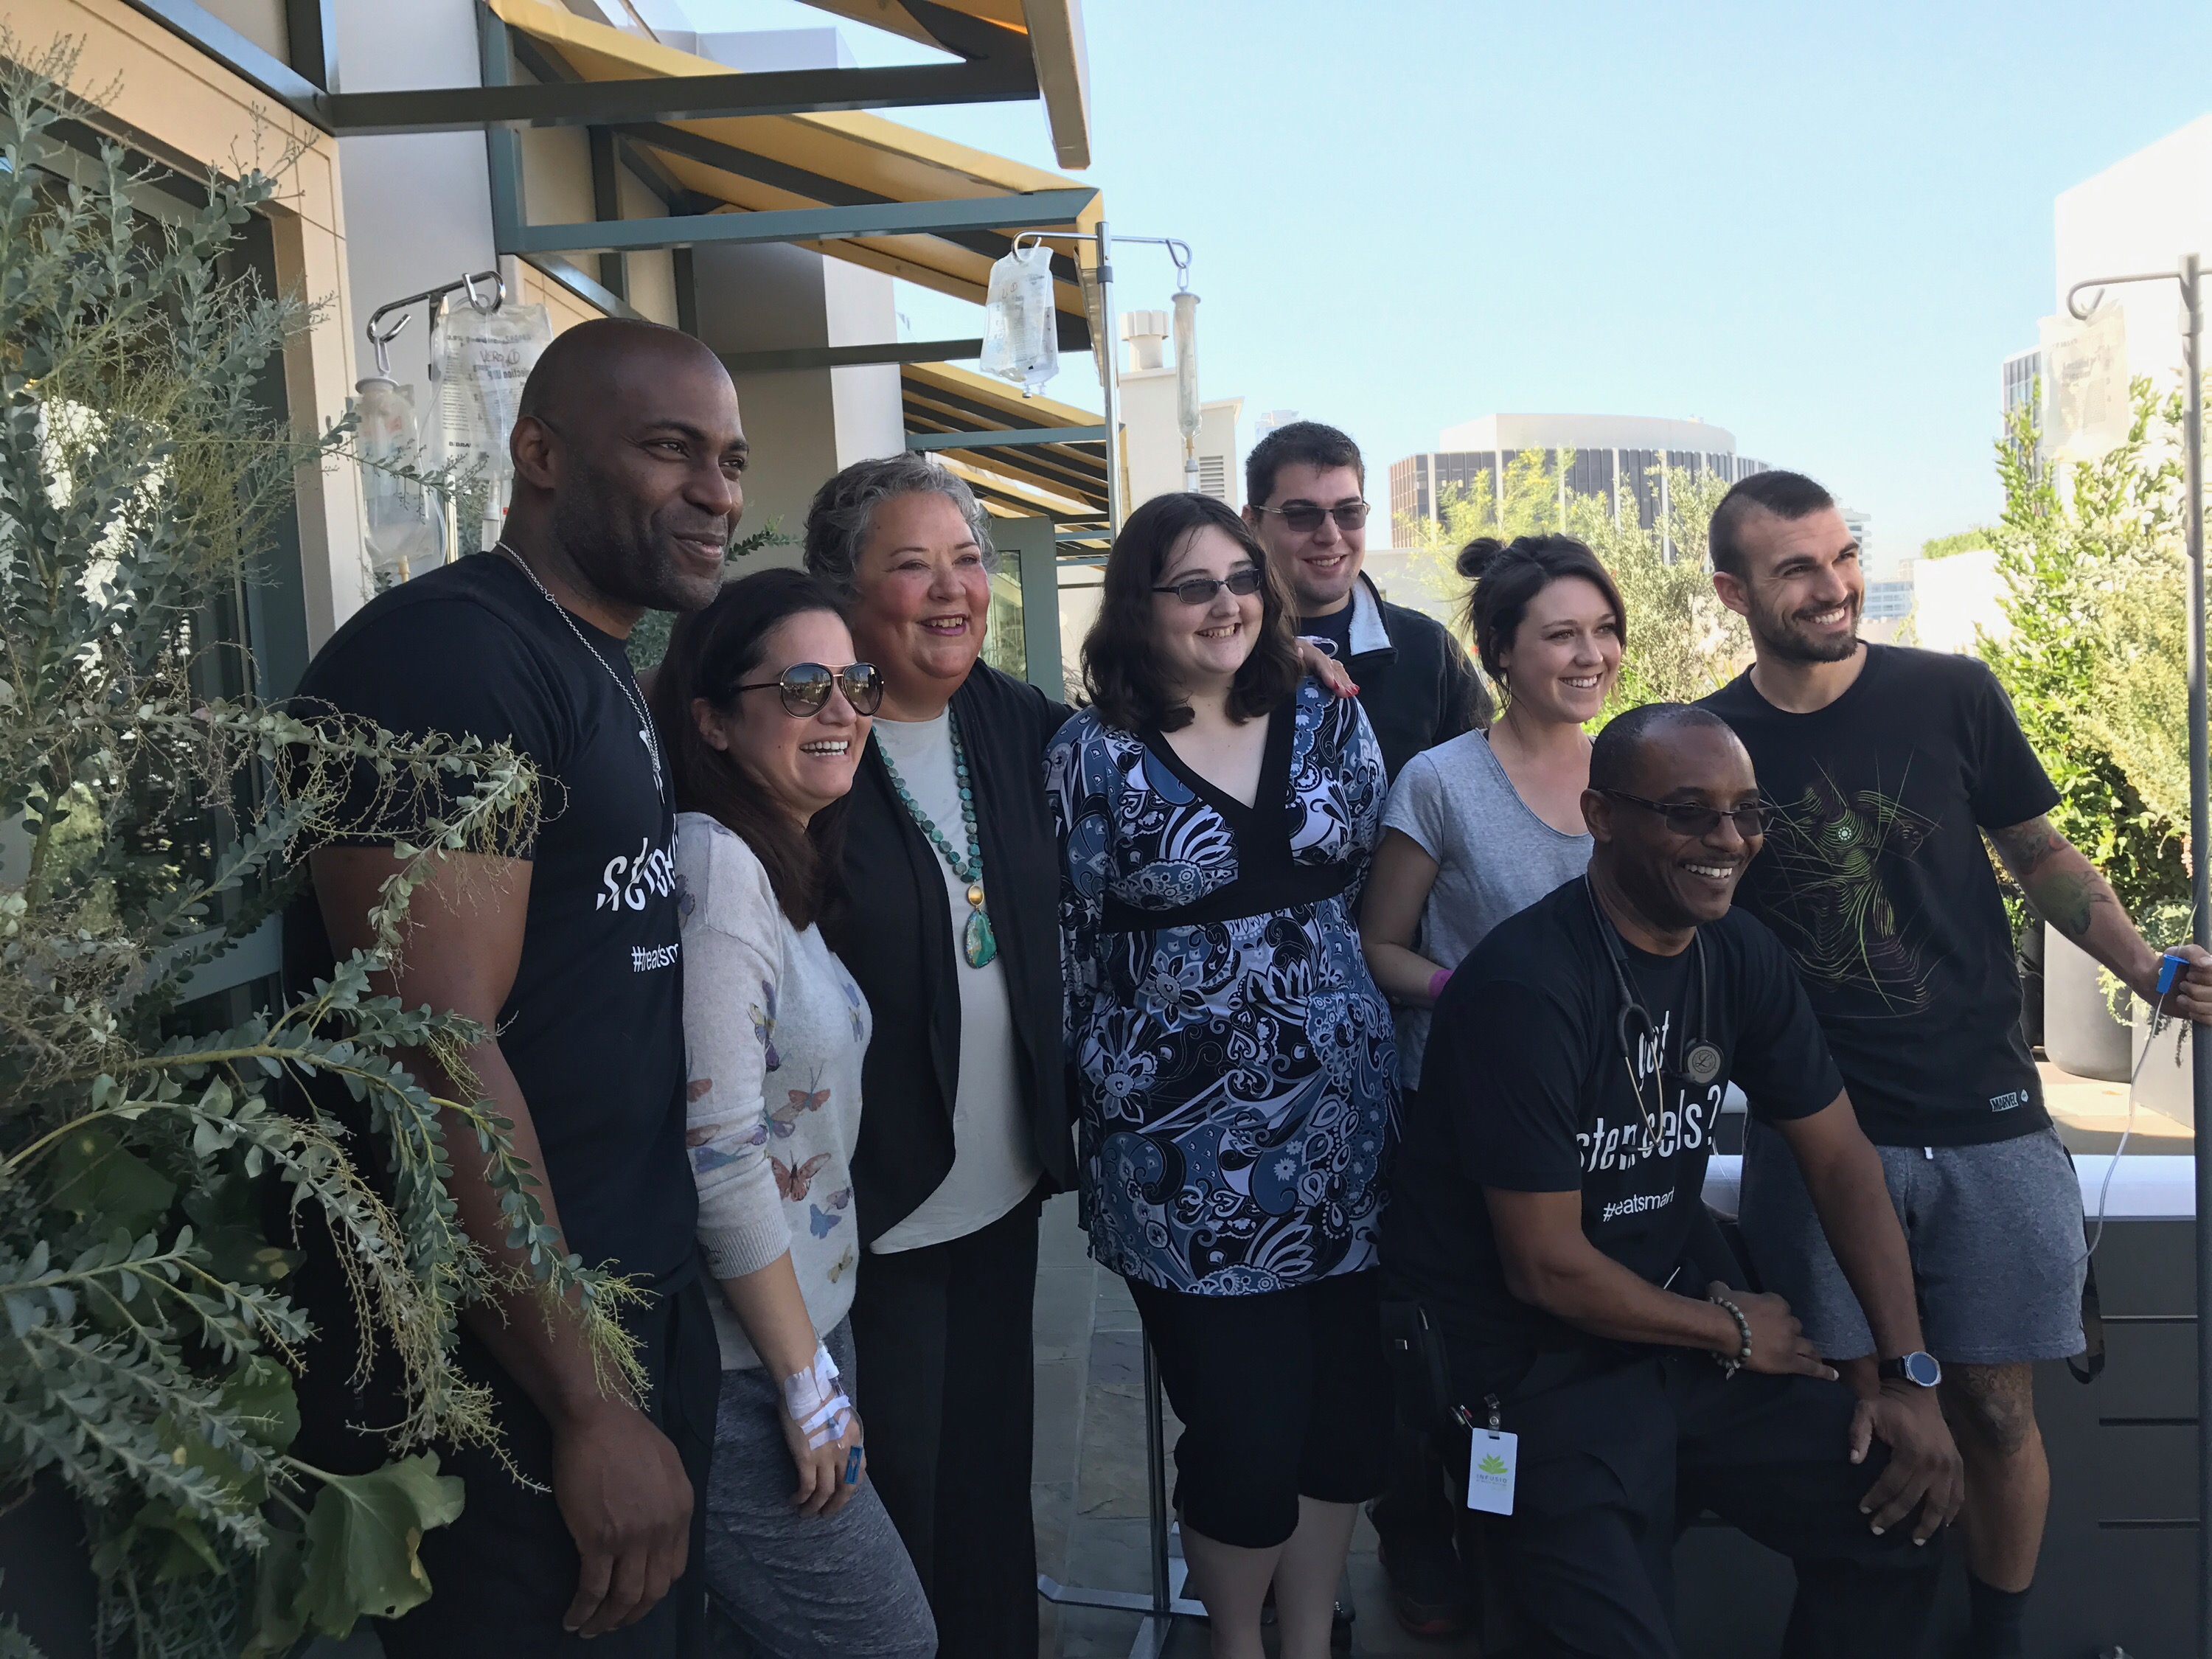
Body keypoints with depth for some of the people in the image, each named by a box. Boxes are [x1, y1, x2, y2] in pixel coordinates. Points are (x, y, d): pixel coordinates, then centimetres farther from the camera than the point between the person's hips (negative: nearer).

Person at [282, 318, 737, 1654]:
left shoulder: (612, 675, 11)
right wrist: (591, 1408, -21)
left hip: (645, 1323, 9)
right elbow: (437, 1056, -24)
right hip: (505, 1385, -9)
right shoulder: (447, 653, -18)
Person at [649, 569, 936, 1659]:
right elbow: (718, 1154, -23)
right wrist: (809, 1384, -16)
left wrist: (821, 1355, 12)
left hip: (805, 1323, 9)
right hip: (742, 1374, -9)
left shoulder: (784, 868, 11)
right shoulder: (711, 866, -19)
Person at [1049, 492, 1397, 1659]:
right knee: (1243, 1431, 5)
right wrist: (1100, 1118, 1)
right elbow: (1073, 954, -1)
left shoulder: (1329, 722, 5)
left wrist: (1376, 1055, 10)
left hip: (1340, 1125, 4)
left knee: (1344, 1411, 13)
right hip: (1192, 1149, -4)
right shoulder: (1090, 757, -5)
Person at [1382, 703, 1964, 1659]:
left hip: (1680, 1322, 7)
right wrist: (1733, 1331, -5)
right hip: (1536, 1370, -7)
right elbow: (1547, 1269, -19)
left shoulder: (1739, 955, 0)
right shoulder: (1526, 989, -23)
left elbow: (1840, 1160, 7)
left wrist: (1911, 1374, -1)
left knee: (1909, 1510, 2)